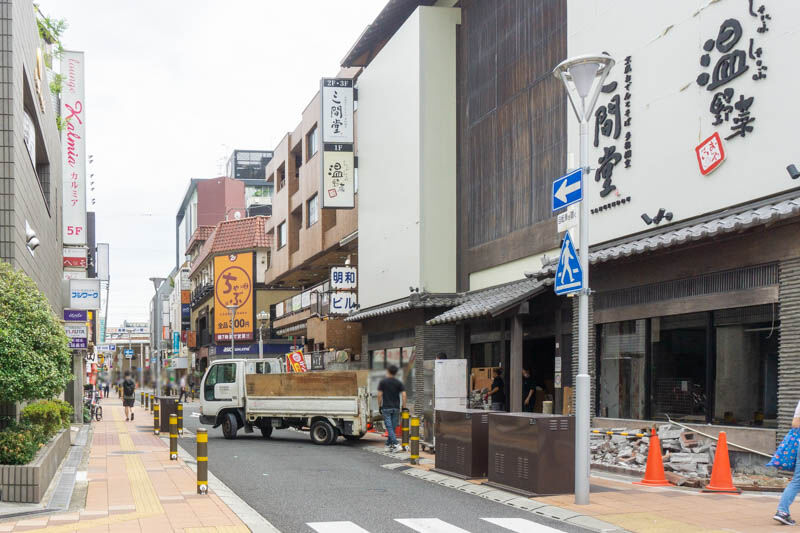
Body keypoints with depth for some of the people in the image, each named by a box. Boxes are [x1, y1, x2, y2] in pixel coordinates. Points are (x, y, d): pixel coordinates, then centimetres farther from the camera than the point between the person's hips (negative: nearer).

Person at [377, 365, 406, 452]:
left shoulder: (383, 382, -3)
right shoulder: (399, 382, 3)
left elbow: (379, 395, -5)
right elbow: (403, 395, -4)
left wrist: (379, 406, 4)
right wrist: (404, 407, 2)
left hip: (386, 408, -3)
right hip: (396, 408, 3)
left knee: (389, 427, -5)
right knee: (393, 427, 11)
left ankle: (395, 444, -18)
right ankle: (388, 444, 17)